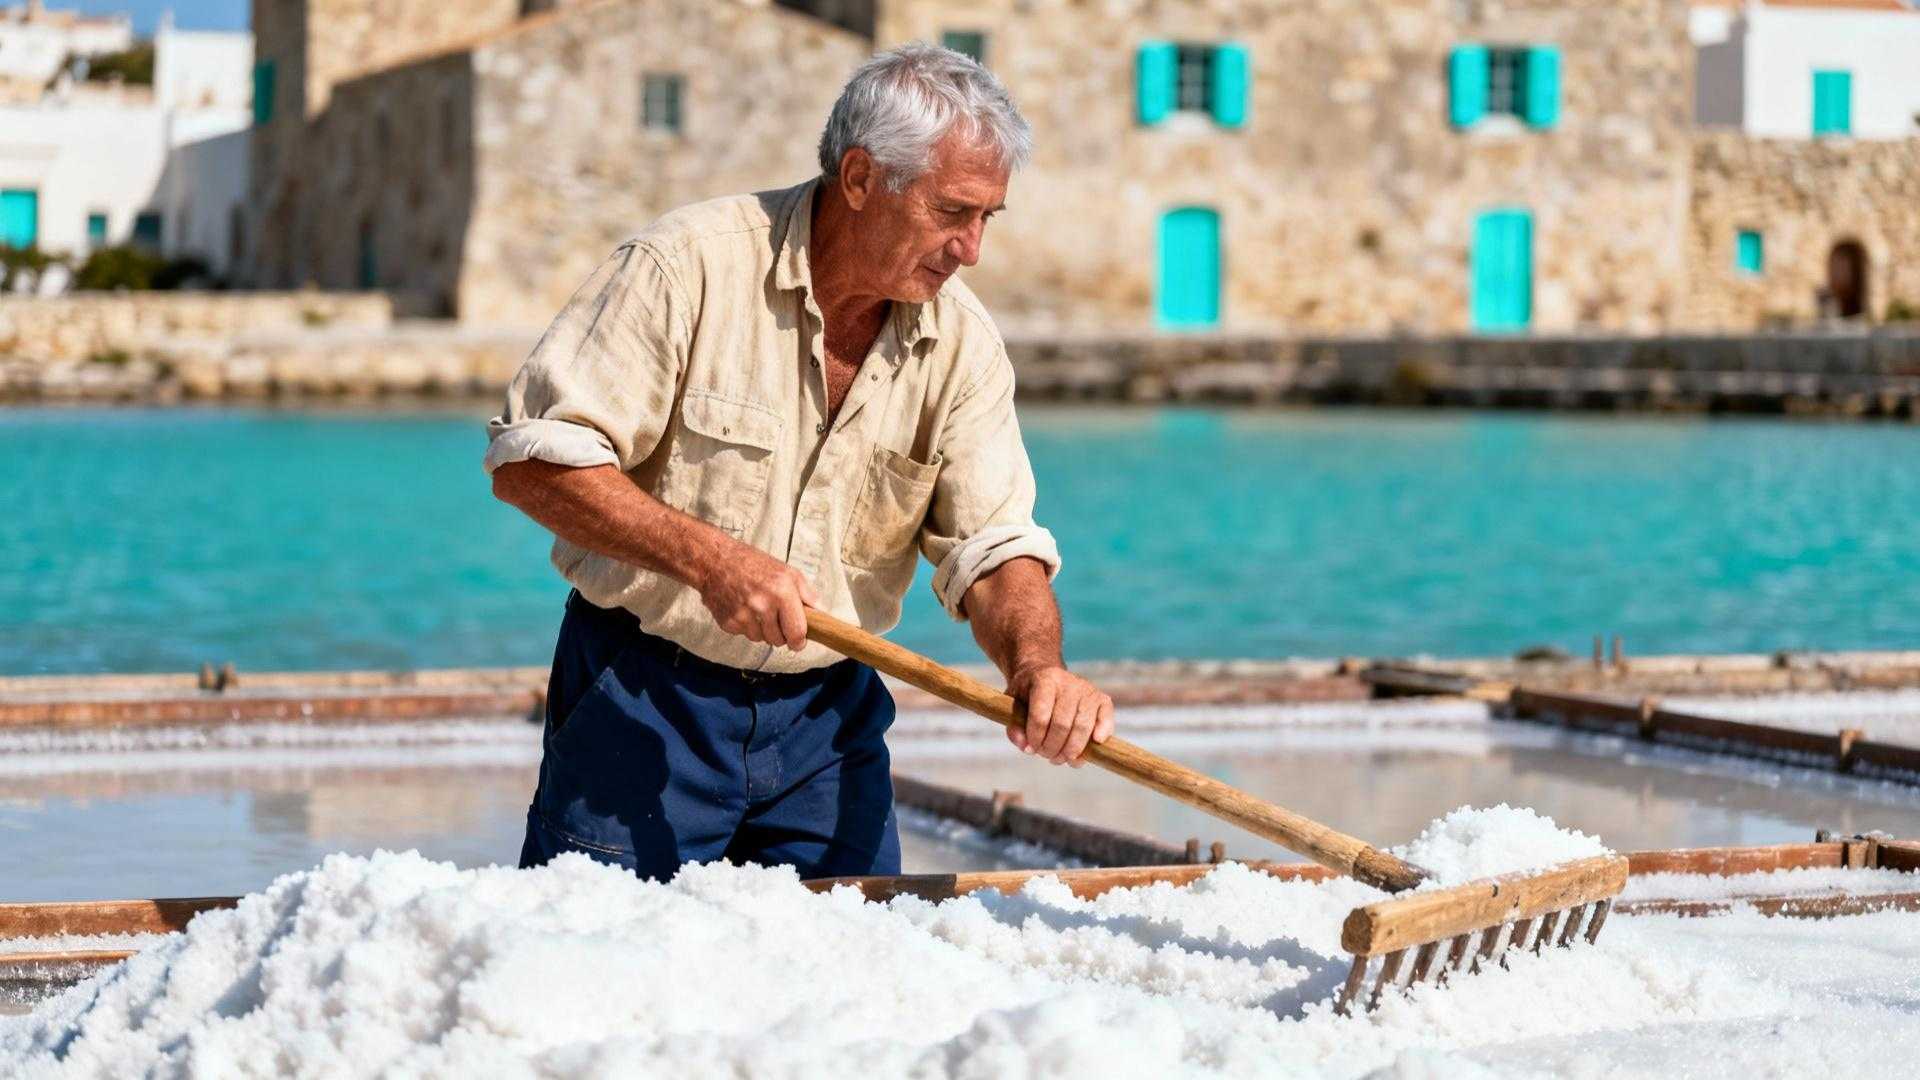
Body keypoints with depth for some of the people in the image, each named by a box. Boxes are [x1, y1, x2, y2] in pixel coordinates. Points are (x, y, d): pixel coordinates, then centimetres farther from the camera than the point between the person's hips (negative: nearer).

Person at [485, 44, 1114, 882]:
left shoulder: (962, 340, 0)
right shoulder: (689, 265, -15)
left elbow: (995, 545, -3)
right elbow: (531, 458, -17)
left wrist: (1037, 662, -25)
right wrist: (708, 558, -27)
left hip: (827, 718, 4)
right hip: (644, 702, -4)